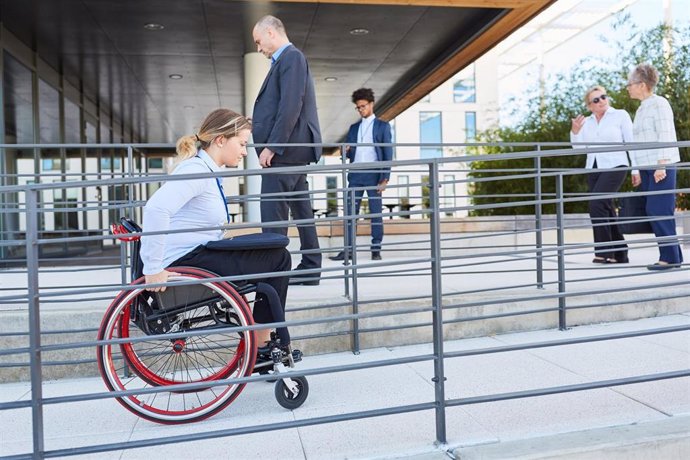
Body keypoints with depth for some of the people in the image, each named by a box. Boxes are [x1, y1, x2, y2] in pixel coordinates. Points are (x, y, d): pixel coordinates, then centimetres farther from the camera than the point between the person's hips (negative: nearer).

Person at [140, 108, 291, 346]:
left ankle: (261, 340, 18)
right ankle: (261, 340, 4)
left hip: (199, 254, 10)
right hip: (187, 260, -10)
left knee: (276, 257, 16)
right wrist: (154, 268, -31)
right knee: (279, 259, -7)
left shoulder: (207, 170, 13)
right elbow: (156, 208, -34)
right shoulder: (197, 170, -17)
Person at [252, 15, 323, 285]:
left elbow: (291, 105, -19)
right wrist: (256, 125, 16)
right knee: (301, 211, 9)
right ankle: (309, 269, 15)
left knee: (273, 215, -9)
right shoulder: (289, 59, 22)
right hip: (293, 149, 10)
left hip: (285, 148, -10)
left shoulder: (290, 57, -8)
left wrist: (271, 146, -20)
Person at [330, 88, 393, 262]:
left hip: (373, 174, -4)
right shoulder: (353, 128, 18)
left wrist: (385, 178, -10)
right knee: (349, 212, -1)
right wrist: (346, 151, -7)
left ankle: (376, 249, 4)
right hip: (355, 174, 4)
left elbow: (388, 153, -1)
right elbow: (349, 154, 18)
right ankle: (348, 249, 2)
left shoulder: (382, 126, 6)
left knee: (376, 212, -1)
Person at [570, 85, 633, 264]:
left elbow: (631, 142, -2)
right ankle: (620, 253, 16)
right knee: (606, 210, 7)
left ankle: (604, 251, -15)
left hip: (614, 167, -6)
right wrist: (575, 131, -9)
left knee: (596, 204, -21)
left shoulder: (620, 115, 1)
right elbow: (579, 147, 8)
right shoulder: (586, 122, 12)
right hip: (593, 169, 6)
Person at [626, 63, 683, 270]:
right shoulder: (641, 109, 18)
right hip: (647, 168, 8)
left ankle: (669, 257, -4)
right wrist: (637, 171, 18)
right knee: (652, 212, 5)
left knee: (658, 211, -10)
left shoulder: (659, 104, -6)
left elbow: (665, 136, -14)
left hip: (661, 167, -8)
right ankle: (674, 255, 11)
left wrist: (662, 165, -21)